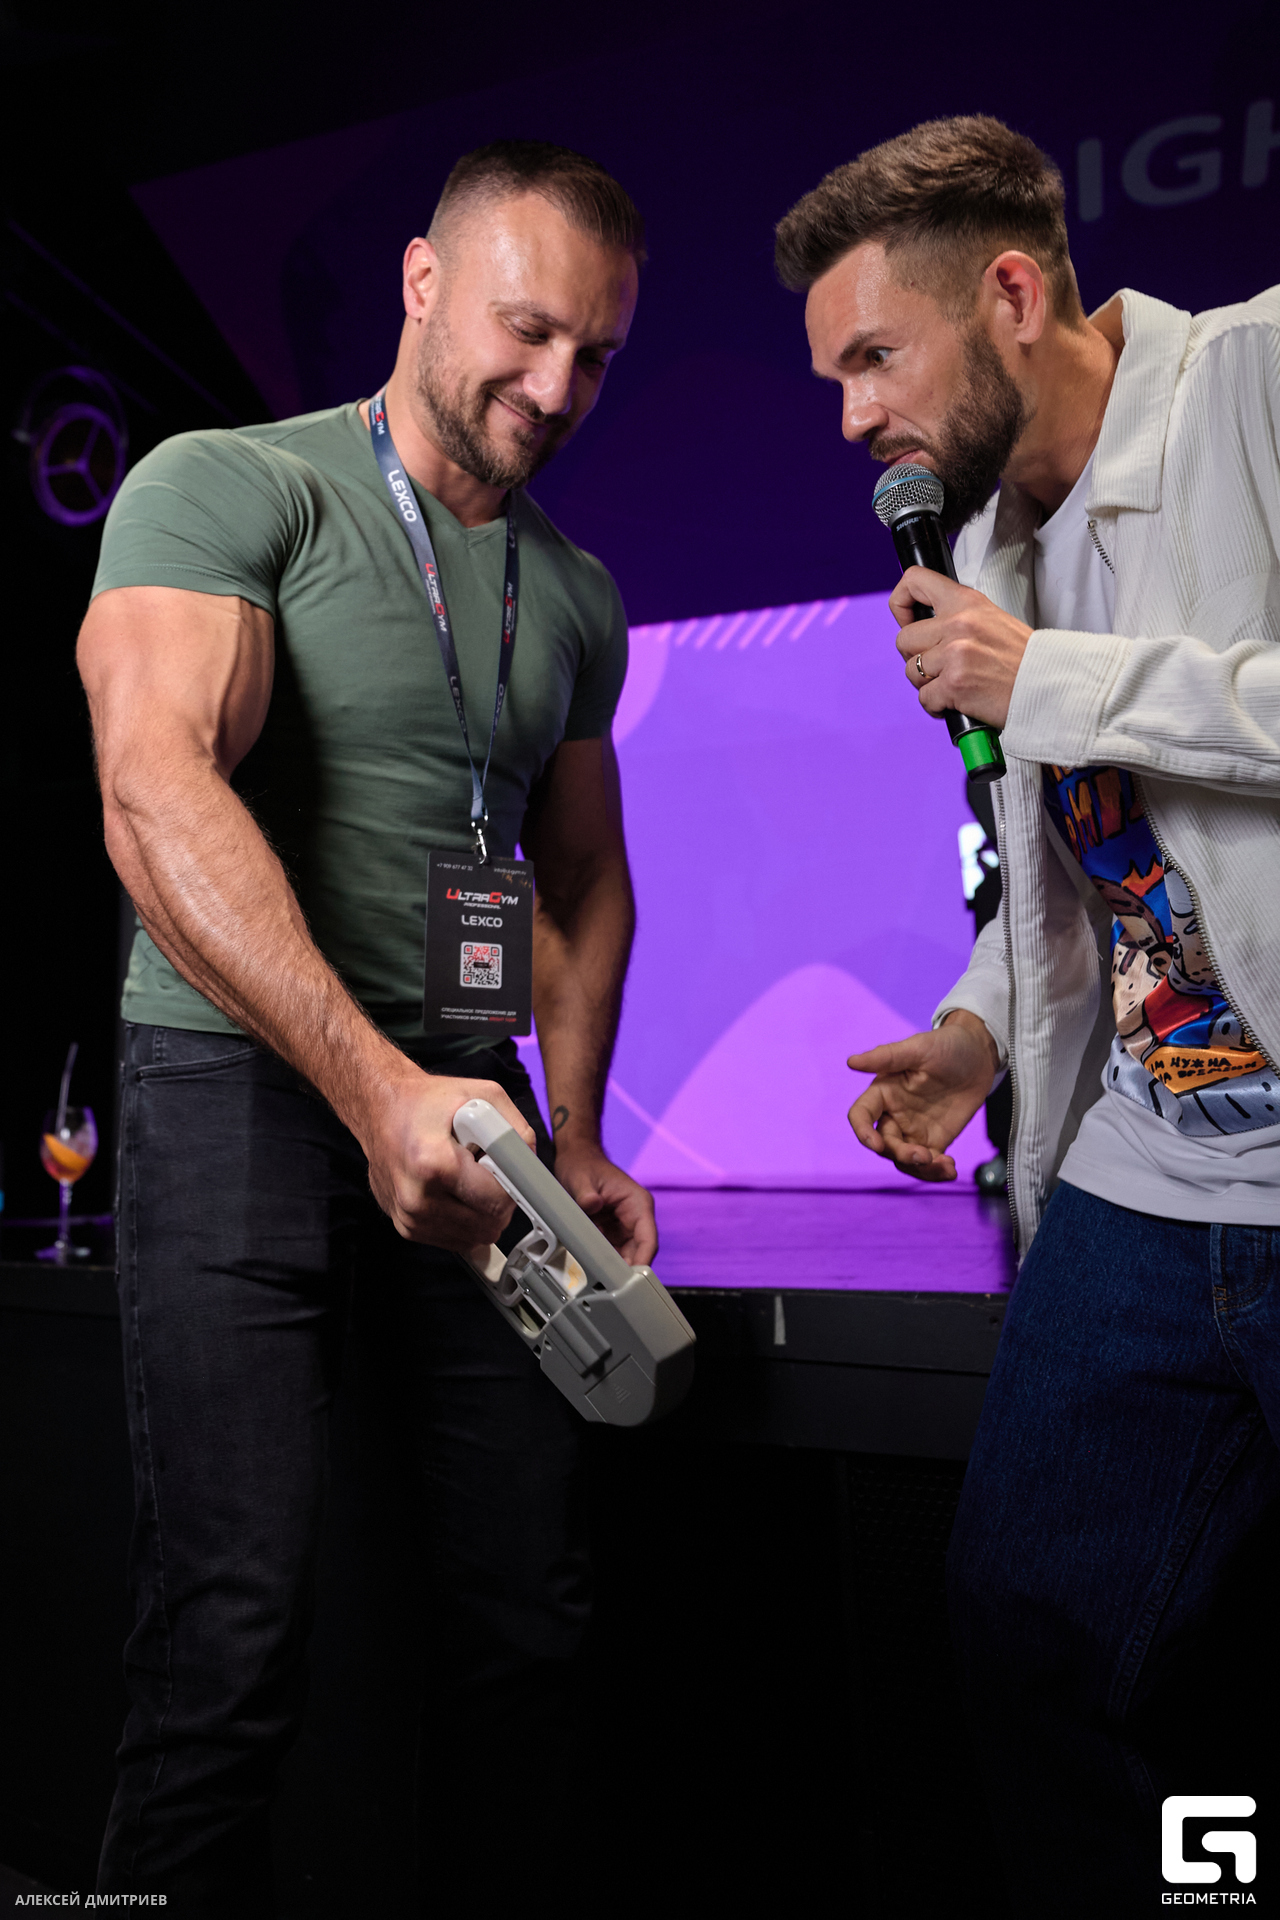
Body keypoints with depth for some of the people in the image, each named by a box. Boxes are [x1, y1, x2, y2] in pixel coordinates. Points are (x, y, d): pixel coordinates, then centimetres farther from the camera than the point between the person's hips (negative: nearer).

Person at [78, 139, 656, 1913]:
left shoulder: (577, 597, 16)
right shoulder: (227, 488, -3)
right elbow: (157, 792, -19)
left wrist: (576, 1136, 8)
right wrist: (377, 1085, -29)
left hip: (464, 1107, 6)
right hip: (242, 1087, -5)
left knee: (538, 1606, 8)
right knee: (239, 1630, -8)